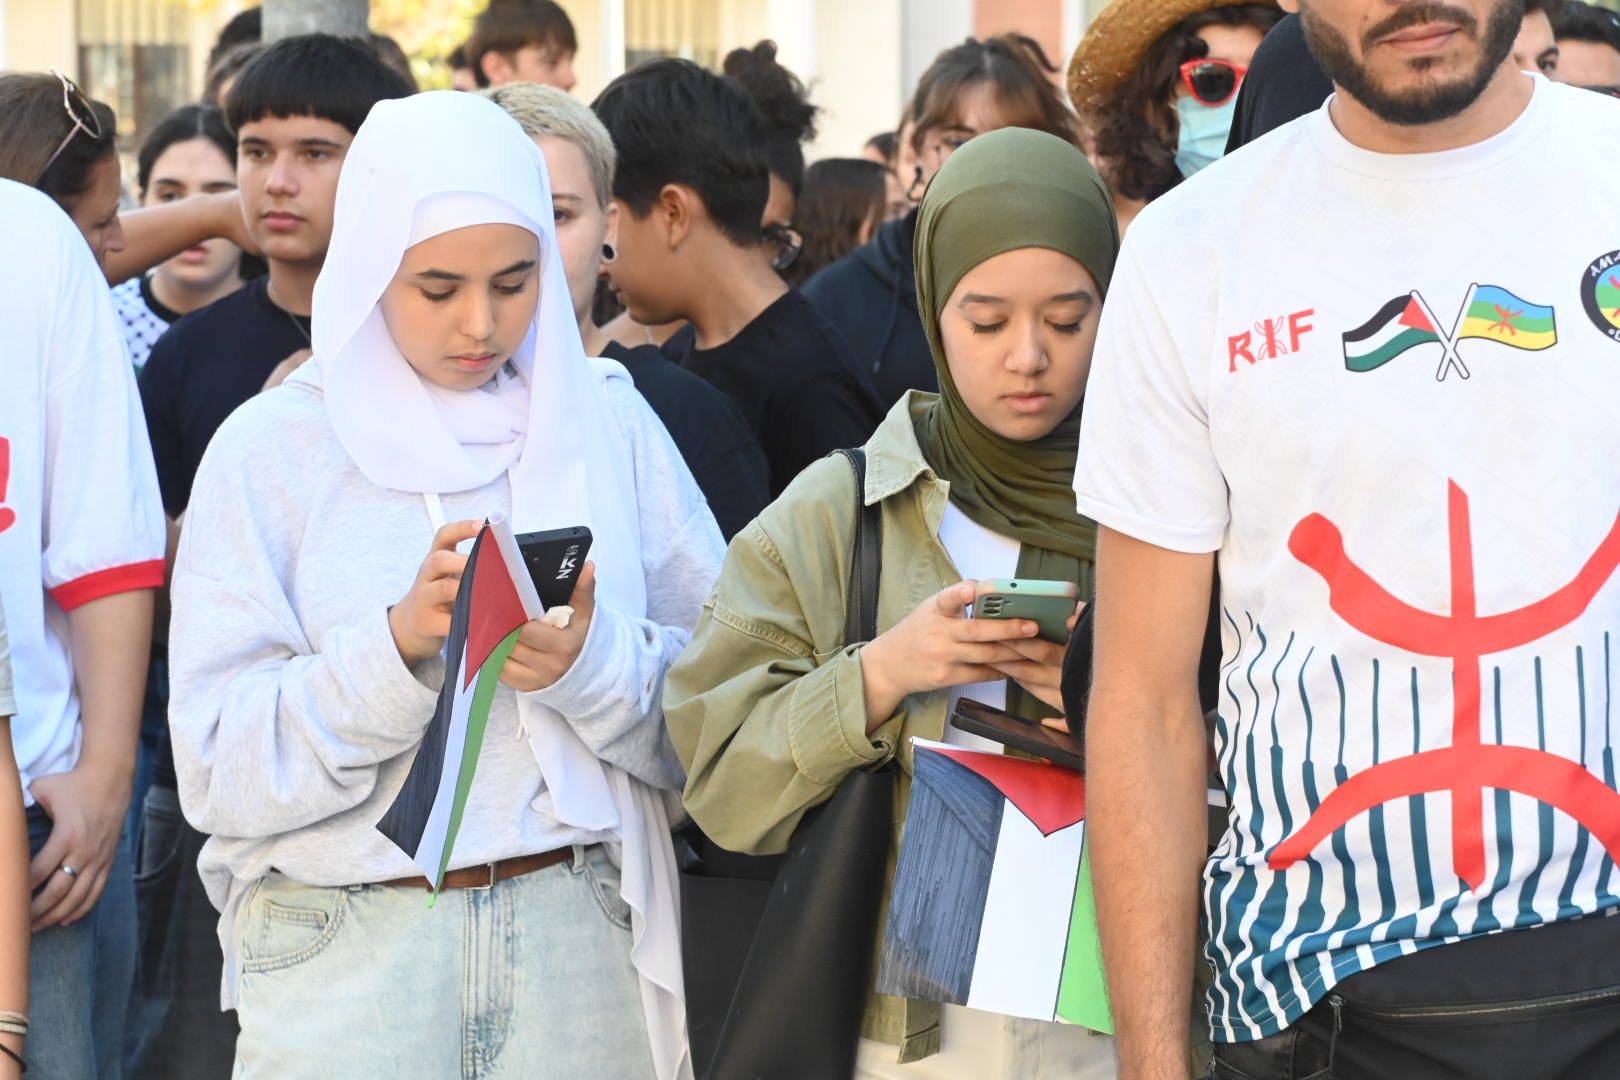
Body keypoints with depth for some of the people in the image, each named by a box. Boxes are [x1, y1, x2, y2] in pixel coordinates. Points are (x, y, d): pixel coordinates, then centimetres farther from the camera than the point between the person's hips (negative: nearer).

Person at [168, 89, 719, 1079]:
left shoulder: (607, 422, 5)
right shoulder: (272, 446, -1)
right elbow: (219, 773, -8)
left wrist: (588, 664, -17)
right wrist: (400, 642, -19)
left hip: (579, 934, 2)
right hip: (344, 949, -1)